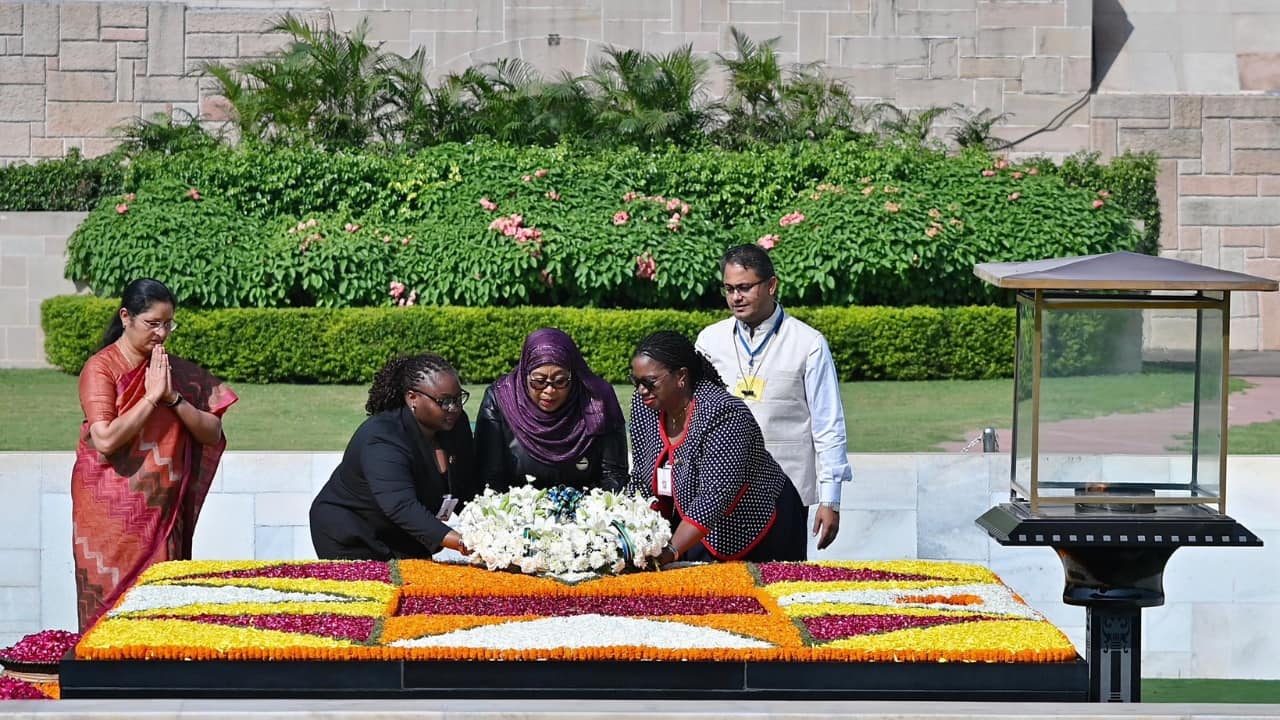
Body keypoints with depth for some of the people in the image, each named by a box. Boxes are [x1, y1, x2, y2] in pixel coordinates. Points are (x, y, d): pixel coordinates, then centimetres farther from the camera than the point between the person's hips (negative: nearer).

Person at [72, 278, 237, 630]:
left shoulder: (176, 370, 8)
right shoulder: (101, 368, -7)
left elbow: (212, 434, 3)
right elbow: (105, 440, -18)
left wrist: (173, 398, -10)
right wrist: (151, 397, -16)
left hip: (163, 514, 4)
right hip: (113, 517, -4)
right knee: (112, 604, -1)